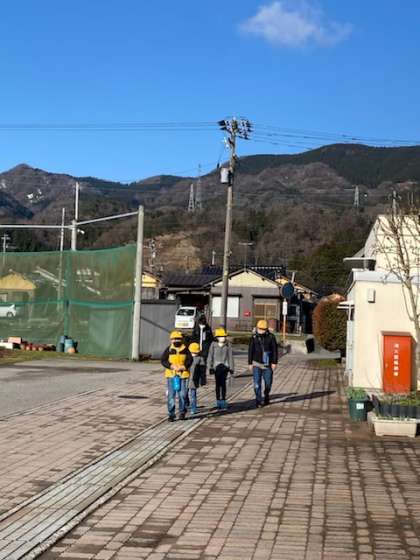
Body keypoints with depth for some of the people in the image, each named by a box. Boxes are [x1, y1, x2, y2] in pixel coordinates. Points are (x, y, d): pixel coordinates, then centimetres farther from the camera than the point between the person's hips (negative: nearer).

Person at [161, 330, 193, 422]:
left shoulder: (185, 349, 3)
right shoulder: (169, 349, 1)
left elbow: (190, 360, 3)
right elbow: (163, 360, -2)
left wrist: (184, 366, -14)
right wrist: (171, 366, -15)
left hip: (183, 375, 0)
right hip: (171, 375, 0)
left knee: (182, 394, 2)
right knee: (171, 395, -1)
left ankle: (182, 412, 21)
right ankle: (171, 414, 6)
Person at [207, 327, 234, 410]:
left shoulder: (228, 345, 0)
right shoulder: (213, 345, -1)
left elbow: (230, 357, 5)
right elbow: (210, 356, 4)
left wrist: (231, 368, 6)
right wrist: (210, 367, 2)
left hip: (225, 366, 0)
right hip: (216, 366, 0)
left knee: (223, 383, -4)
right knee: (218, 384, 4)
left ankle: (223, 400, 6)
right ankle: (218, 400, 13)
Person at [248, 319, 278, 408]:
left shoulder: (271, 337, -3)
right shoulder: (254, 337, -1)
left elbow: (275, 350, -1)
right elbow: (250, 351, 5)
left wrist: (274, 363, -6)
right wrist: (250, 363, 4)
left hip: (267, 364, 0)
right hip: (257, 364, 0)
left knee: (268, 383, 8)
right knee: (257, 383, -5)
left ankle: (266, 396, 33)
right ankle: (258, 401, 1)